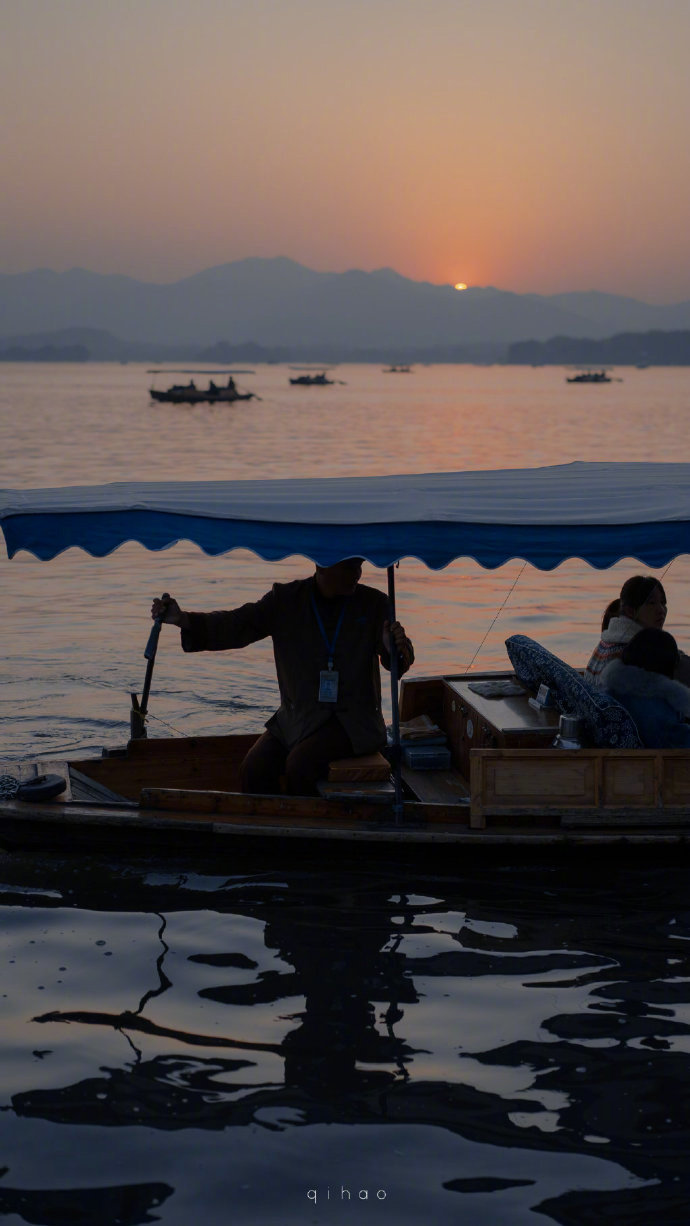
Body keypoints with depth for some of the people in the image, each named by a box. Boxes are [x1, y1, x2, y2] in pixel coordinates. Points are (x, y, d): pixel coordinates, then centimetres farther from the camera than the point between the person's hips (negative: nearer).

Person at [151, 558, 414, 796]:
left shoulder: (373, 604, -1)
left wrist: (397, 648, -29)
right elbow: (234, 626, -5)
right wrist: (183, 619, -20)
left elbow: (398, 663, -4)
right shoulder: (285, 600, 1)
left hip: (352, 721, -3)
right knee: (254, 770, -21)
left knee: (300, 764, -29)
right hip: (297, 716, 3)